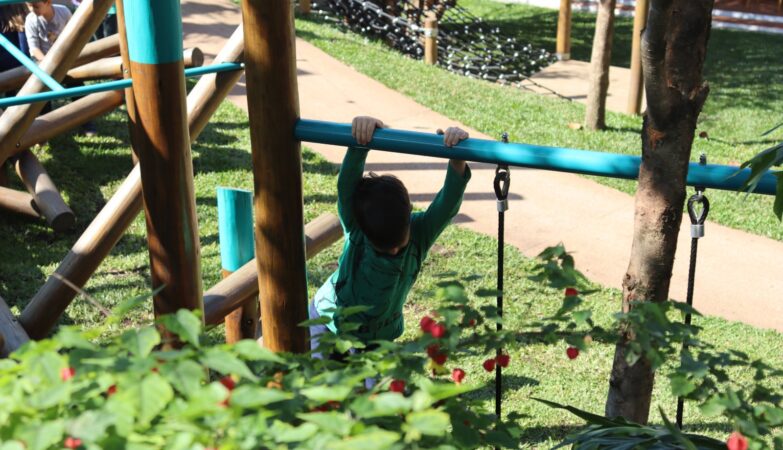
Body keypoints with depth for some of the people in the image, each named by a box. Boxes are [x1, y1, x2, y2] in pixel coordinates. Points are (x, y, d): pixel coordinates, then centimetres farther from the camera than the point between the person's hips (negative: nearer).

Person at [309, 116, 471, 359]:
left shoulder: (421, 232, -25)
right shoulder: (354, 226, -27)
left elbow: (448, 204, -42)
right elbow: (346, 184, -43)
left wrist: (457, 162, -60)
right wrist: (360, 144, -61)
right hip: (328, 321, -1)